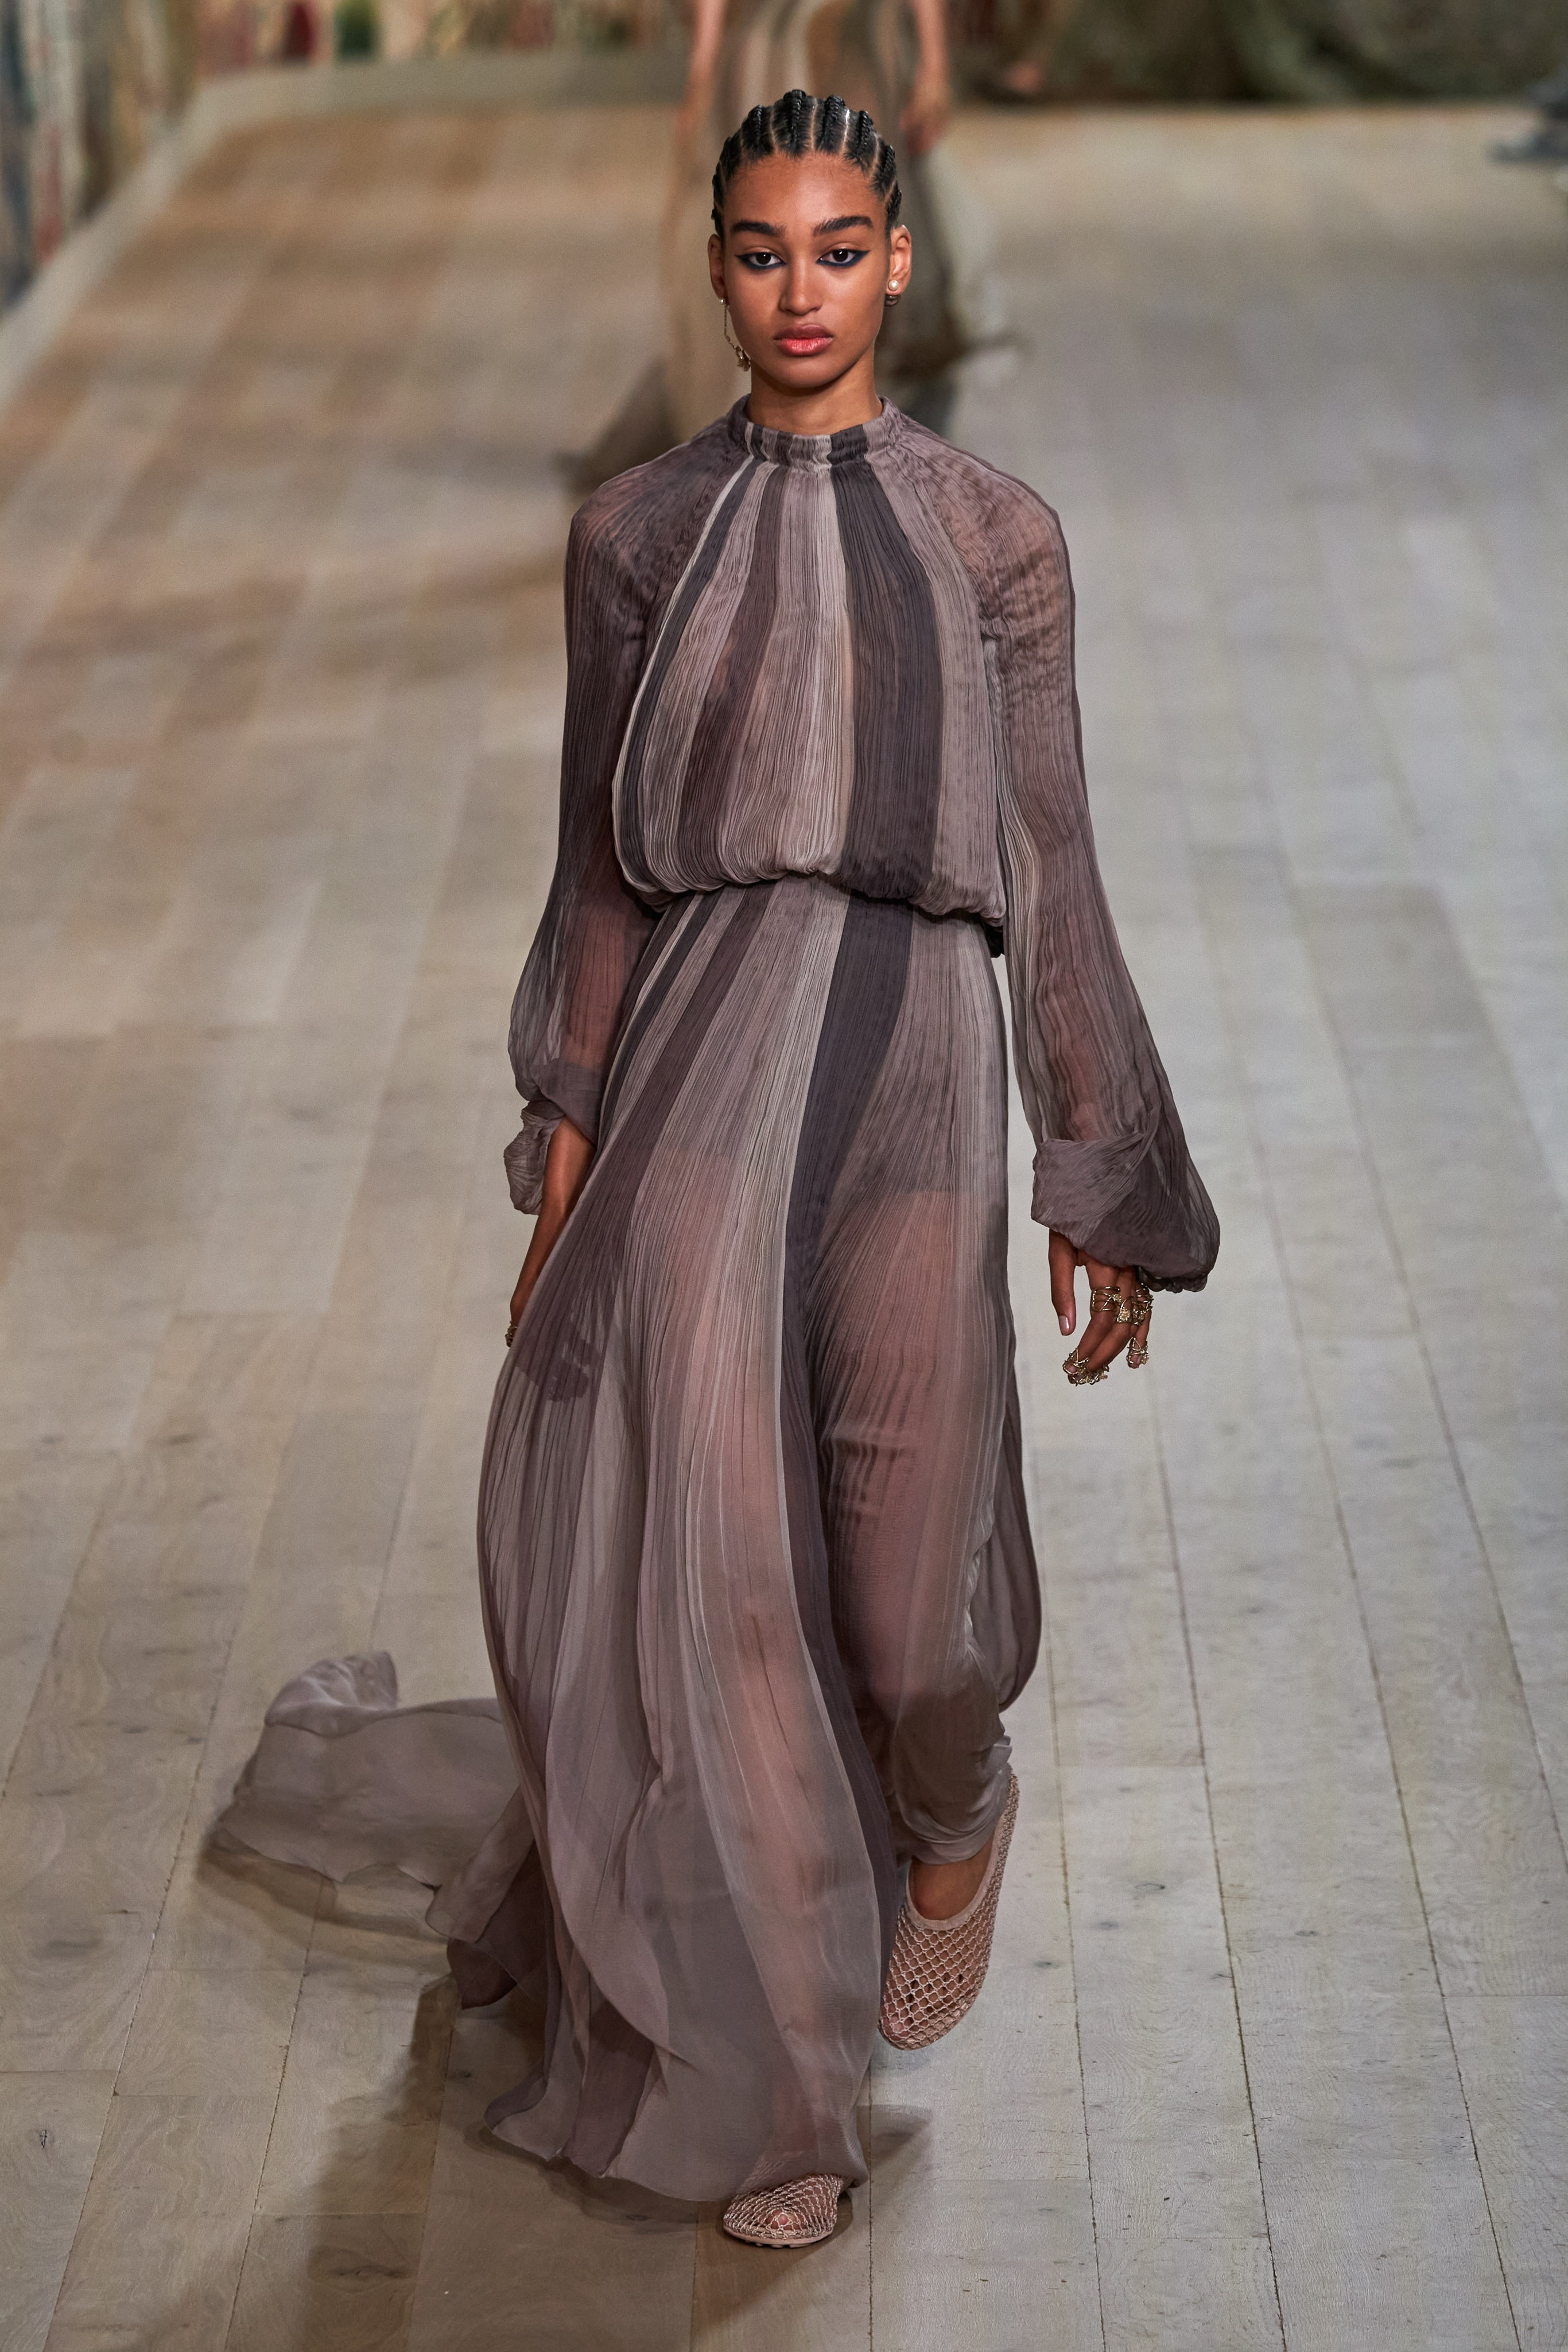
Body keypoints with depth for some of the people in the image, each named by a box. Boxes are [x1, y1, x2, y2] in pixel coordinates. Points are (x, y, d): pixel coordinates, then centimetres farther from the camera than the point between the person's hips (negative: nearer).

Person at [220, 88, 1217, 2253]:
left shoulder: (995, 536, 5)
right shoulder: (636, 536, 7)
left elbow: (1051, 873, 7)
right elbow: (600, 874, 8)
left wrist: (1103, 1185, 8)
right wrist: (561, 1178, 3)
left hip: (911, 1060, 0)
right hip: (696, 1072, 1)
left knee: (909, 1585, 0)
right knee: (708, 1556, -2)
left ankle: (952, 1808, 40)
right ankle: (763, 2069, 18)